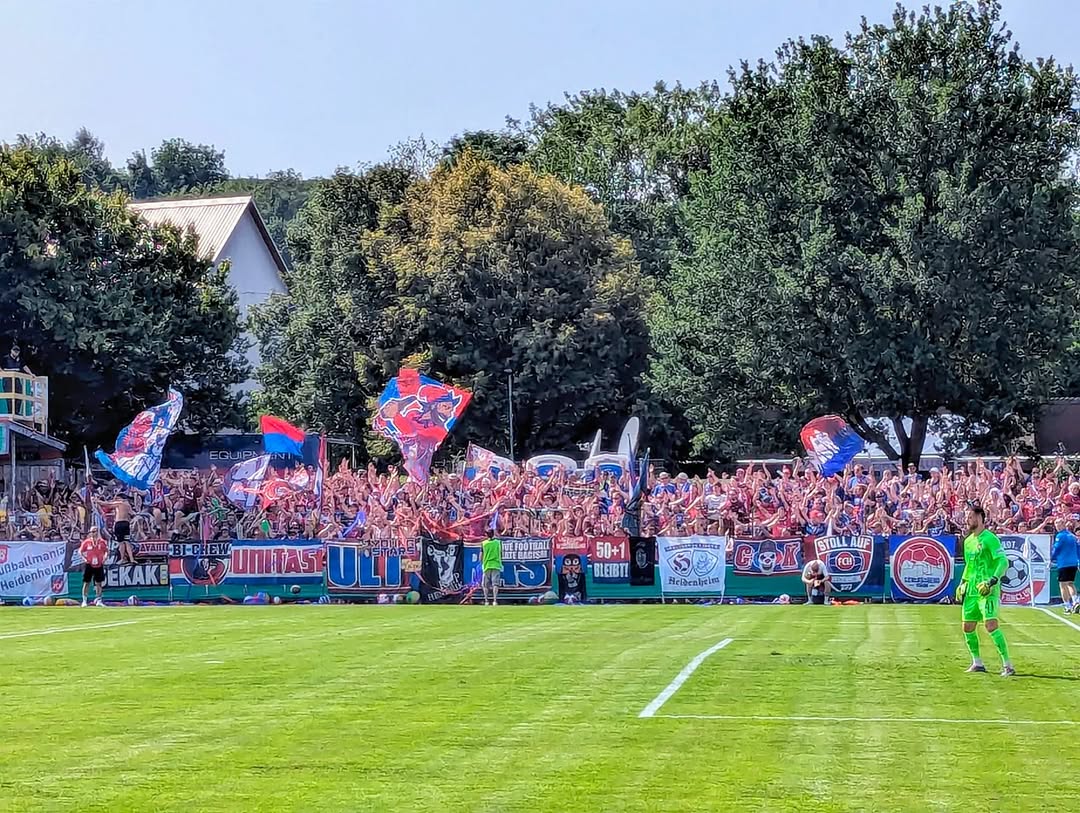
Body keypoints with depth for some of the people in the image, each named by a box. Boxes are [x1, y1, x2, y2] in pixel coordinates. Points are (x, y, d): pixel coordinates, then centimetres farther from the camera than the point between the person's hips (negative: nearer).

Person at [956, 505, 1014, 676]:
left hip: (987, 591, -9)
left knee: (991, 625, -18)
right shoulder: (968, 541, 16)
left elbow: (1004, 561, -16)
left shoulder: (989, 538, -10)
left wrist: (992, 581, -24)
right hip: (970, 590, 9)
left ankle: (1007, 665, -14)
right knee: (968, 627, 9)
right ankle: (977, 663, 24)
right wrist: (962, 583, 20)